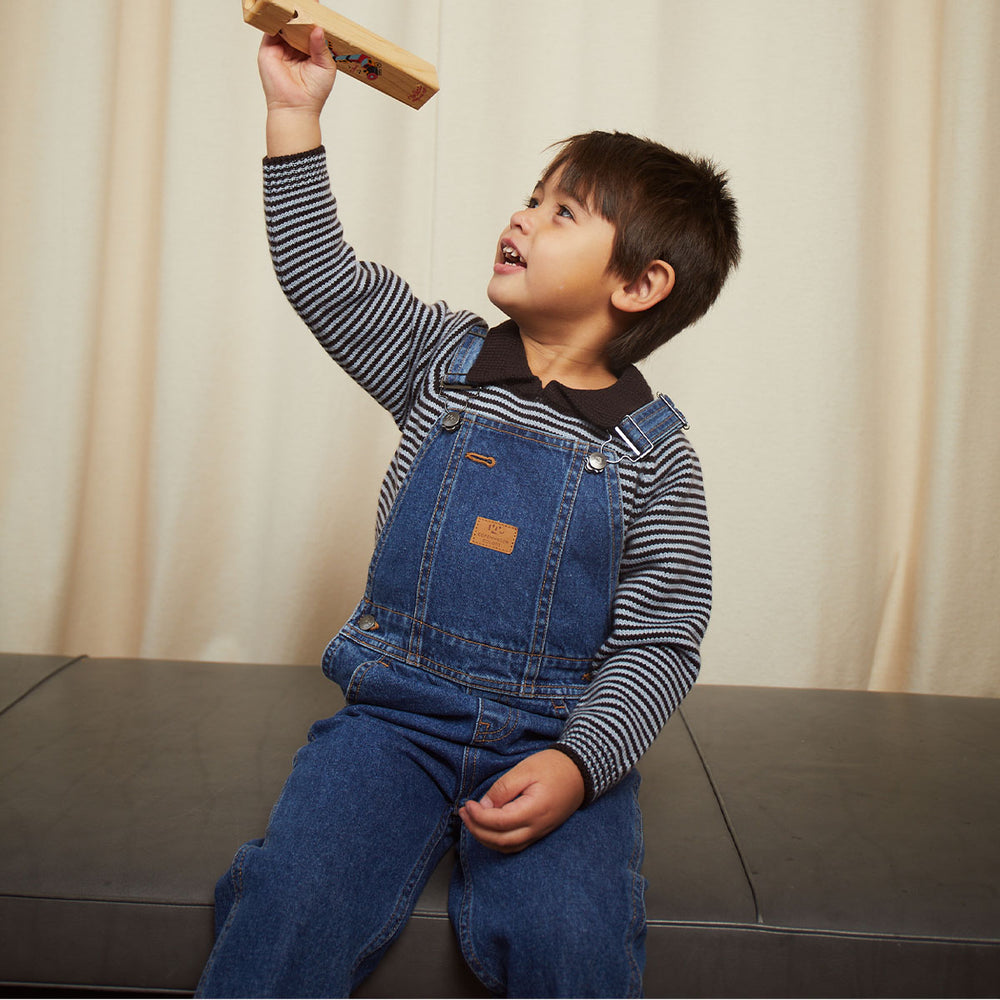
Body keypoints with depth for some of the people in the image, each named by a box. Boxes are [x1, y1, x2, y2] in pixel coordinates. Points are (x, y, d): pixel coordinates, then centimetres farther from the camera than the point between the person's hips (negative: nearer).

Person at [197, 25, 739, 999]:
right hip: (397, 710, 2)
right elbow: (319, 272, 7)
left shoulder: (652, 450, -3)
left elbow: (659, 638, -5)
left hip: (552, 735, -1)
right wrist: (295, 113, 0)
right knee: (293, 901, -23)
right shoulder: (446, 360, 6)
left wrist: (575, 765, -20)